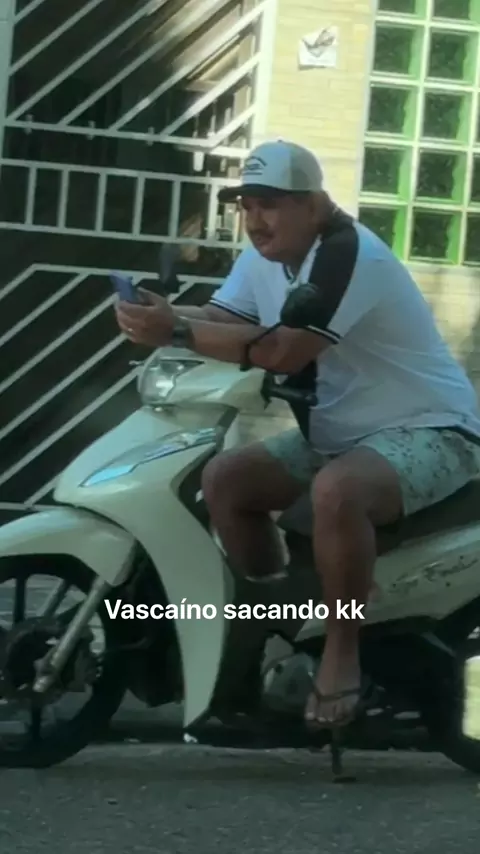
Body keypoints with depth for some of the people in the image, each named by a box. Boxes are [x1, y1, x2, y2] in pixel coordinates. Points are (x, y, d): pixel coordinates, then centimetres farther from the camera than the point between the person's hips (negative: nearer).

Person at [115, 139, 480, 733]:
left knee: (337, 490, -38)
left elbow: (286, 352, -34)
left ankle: (342, 650, -21)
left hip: (427, 432, -9)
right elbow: (220, 318, -2)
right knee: (224, 479, -6)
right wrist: (159, 317, -24)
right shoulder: (265, 255, 6)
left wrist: (178, 332, -36)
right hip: (339, 434, 9)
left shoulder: (349, 254, -24)